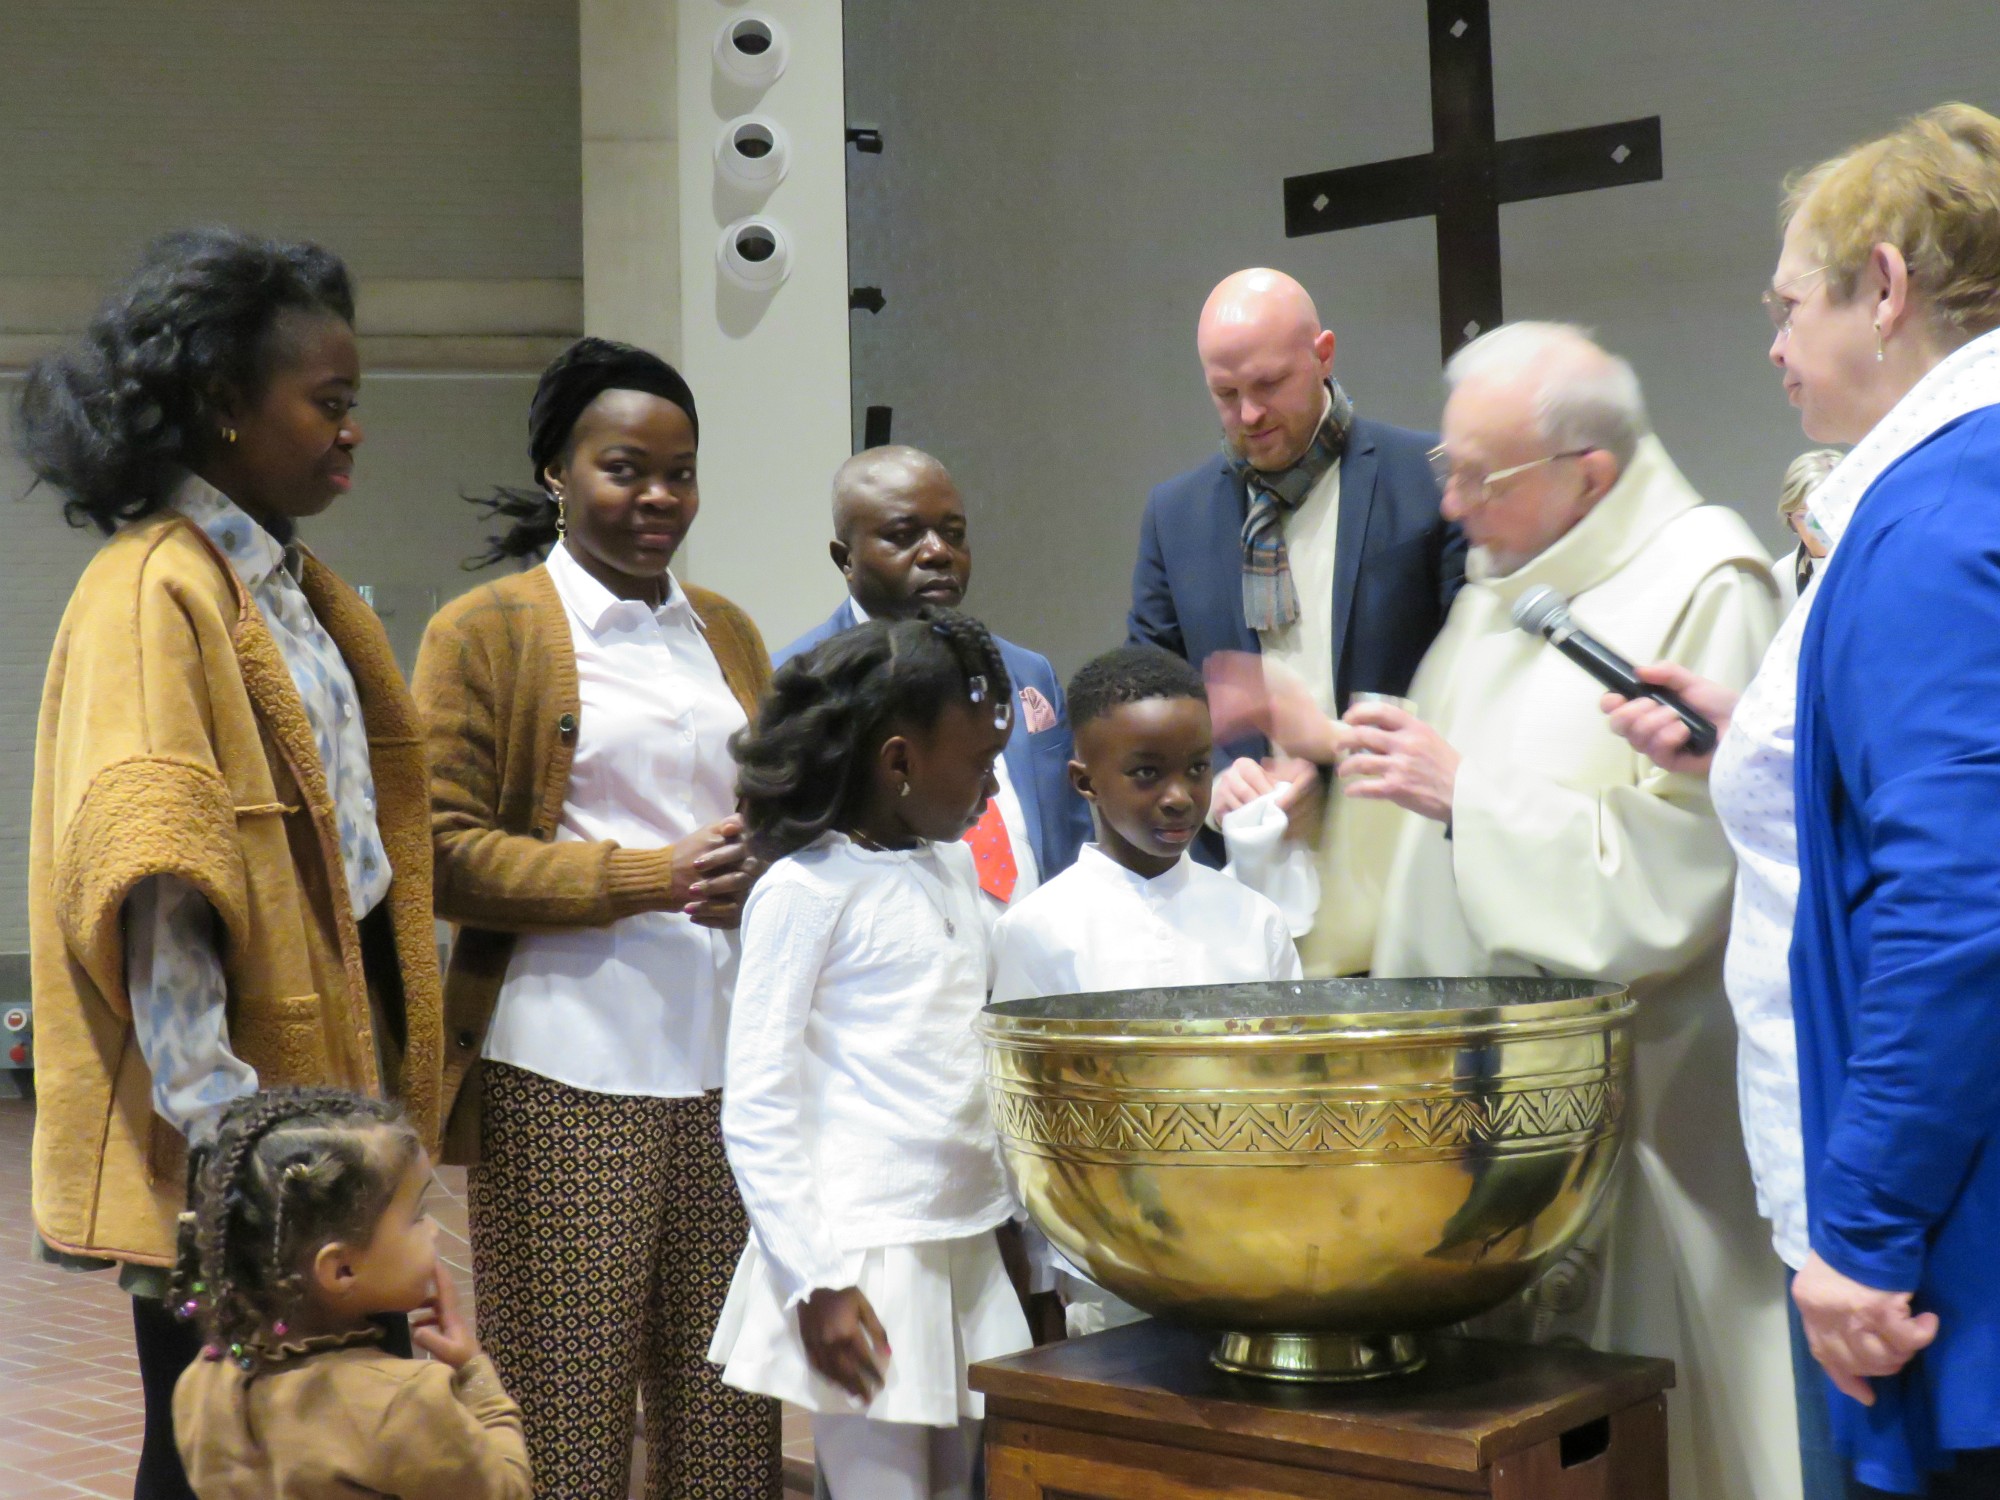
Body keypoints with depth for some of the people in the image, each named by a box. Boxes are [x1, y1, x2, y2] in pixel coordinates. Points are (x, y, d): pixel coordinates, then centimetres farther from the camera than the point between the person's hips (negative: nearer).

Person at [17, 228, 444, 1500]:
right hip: (233, 1150, -8)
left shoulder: (297, 587, 13)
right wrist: (221, 1128, -24)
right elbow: (150, 879, -21)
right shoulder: (153, 594, -14)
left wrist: (394, 1078, 18)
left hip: (333, 1080, 8)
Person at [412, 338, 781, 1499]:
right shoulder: (485, 632, 0)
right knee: (568, 1403, -1)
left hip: (730, 1051, 5)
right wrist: (648, 877, -14)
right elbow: (448, 854, -6)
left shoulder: (726, 631, 17)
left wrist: (762, 866, 0)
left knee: (726, 1399, 5)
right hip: (569, 1070, -5)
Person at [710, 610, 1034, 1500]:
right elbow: (757, 1107, -11)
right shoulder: (807, 889, -10)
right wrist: (816, 1283, -14)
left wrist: (1009, 1224, 13)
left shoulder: (956, 867, 12)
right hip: (865, 1258, -7)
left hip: (967, 1248, 7)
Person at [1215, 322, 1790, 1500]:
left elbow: (1674, 864, -20)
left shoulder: (1705, 590, -13)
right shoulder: (1504, 582, 14)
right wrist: (1334, 742, 6)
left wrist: (1464, 787, -19)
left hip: (1621, 1098, -7)